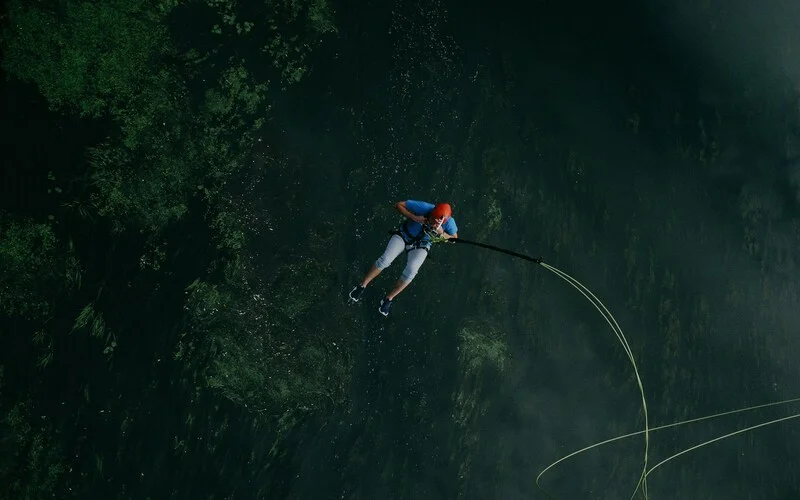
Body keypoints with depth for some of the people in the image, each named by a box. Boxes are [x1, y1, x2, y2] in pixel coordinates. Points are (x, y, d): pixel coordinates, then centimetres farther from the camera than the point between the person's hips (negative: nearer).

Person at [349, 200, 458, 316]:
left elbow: (454, 237, -8)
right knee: (385, 260, -19)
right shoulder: (424, 207, -32)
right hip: (404, 235, -1)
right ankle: (362, 286, 2)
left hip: (421, 245, 1)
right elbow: (398, 204, -20)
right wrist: (413, 217, -33)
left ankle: (389, 299, -1)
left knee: (410, 272, -22)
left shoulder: (449, 222, -27)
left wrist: (442, 234, -29)